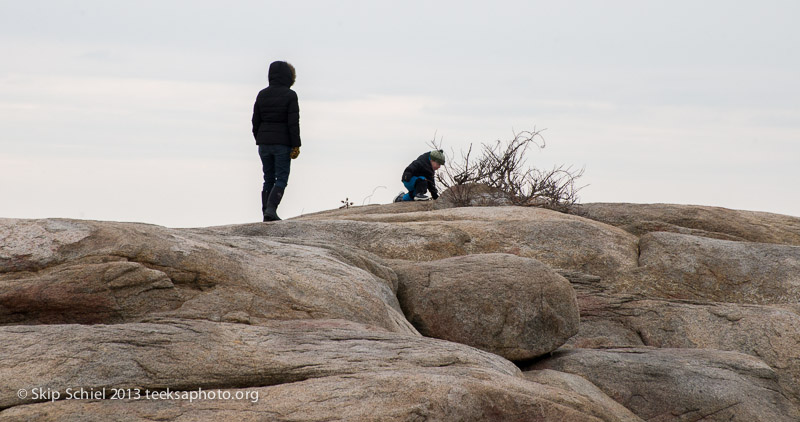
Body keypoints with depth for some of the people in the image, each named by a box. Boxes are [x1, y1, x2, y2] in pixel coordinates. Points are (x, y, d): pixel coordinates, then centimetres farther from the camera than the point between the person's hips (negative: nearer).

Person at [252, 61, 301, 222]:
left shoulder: (262, 95, 5)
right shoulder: (290, 95, -9)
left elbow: (256, 121, 8)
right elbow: (293, 122, -12)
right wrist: (296, 146, -9)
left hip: (264, 142, 5)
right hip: (282, 143, -5)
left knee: (268, 179, 12)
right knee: (281, 178, 0)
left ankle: (266, 212, 8)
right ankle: (271, 209, -17)